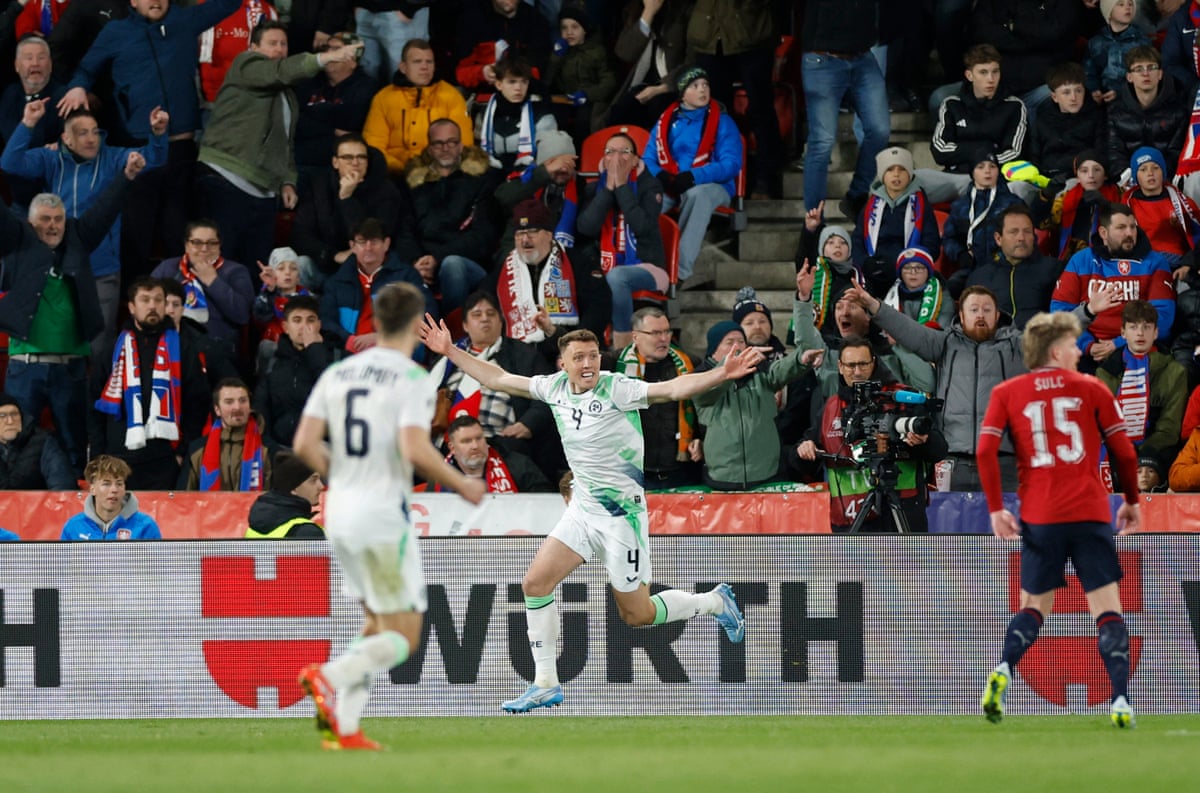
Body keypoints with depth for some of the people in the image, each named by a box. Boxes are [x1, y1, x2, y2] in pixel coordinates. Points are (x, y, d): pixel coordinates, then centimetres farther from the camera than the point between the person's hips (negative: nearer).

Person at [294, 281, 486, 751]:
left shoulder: (336, 374, 9)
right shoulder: (412, 378, -9)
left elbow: (305, 444, 3)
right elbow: (415, 451, -21)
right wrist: (462, 486, -6)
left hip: (340, 514, 7)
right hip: (384, 514, -7)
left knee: (378, 626, 19)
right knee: (404, 637, 0)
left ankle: (343, 727, 4)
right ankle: (330, 675, -25)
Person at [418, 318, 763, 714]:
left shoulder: (617, 390, -19)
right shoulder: (555, 387, -1)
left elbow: (672, 389, -32)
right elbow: (498, 379, 11)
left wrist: (720, 375, -48)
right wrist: (450, 351, 11)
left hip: (622, 514, -6)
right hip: (582, 510, 6)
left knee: (636, 614, 1)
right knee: (535, 583, -4)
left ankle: (715, 602, 27)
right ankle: (545, 685, 5)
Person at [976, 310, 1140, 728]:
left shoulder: (1007, 393, 7)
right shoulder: (1090, 388, 5)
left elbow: (985, 450, -4)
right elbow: (1124, 451, 6)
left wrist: (996, 508, -1)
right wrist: (1132, 501, 19)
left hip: (1038, 519, 2)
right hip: (1091, 515, -2)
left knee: (1034, 607, 16)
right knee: (1108, 611, 2)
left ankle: (1003, 670, -11)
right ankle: (1120, 702, -11)